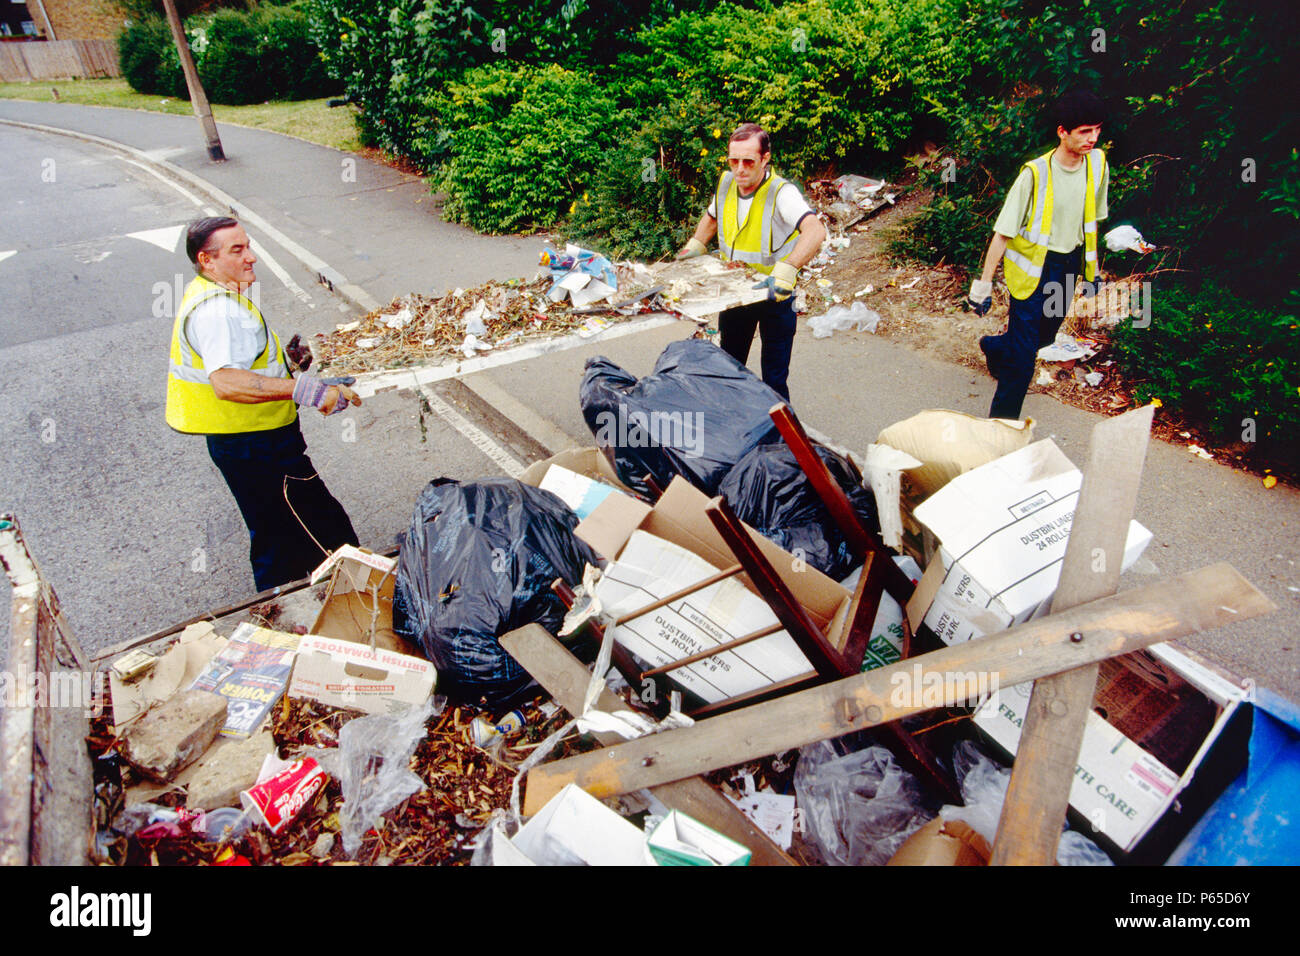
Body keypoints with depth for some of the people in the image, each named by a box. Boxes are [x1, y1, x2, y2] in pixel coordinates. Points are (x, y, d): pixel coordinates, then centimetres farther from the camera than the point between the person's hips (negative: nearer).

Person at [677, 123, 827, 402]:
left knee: (774, 379, 0)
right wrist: (696, 246, 6)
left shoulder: (781, 192, -24)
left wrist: (786, 270, -55)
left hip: (775, 295, -6)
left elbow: (816, 231, -42)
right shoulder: (726, 183, -5)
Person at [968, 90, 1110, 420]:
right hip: (1033, 268, -6)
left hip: (1069, 266, 6)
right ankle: (1001, 426, 7)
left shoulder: (1098, 164, -2)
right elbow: (1003, 232, -18)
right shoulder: (1035, 173, -20)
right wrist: (984, 284, -19)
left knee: (1044, 336, 20)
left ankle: (995, 347, 52)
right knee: (1024, 352, -6)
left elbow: (1092, 219, 12)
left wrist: (1092, 267, 19)